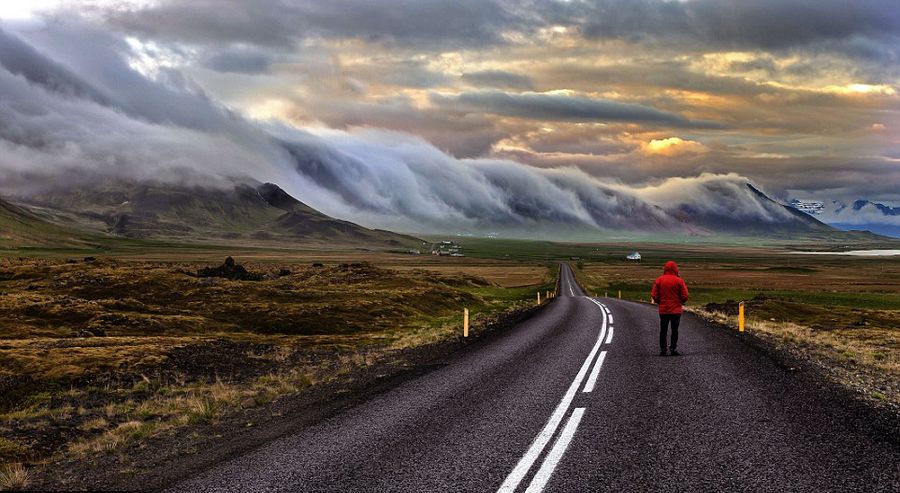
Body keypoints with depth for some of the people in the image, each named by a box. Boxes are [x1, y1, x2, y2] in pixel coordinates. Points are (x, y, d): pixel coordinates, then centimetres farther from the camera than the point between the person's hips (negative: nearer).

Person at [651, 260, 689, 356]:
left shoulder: (659, 280, -3)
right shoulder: (679, 280, -8)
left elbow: (654, 295, -4)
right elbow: (685, 296, -8)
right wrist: (681, 302, 13)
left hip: (663, 310, 2)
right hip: (676, 310, -1)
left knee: (663, 331, 8)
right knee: (674, 330, 6)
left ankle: (662, 350, 7)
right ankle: (673, 348, 1)